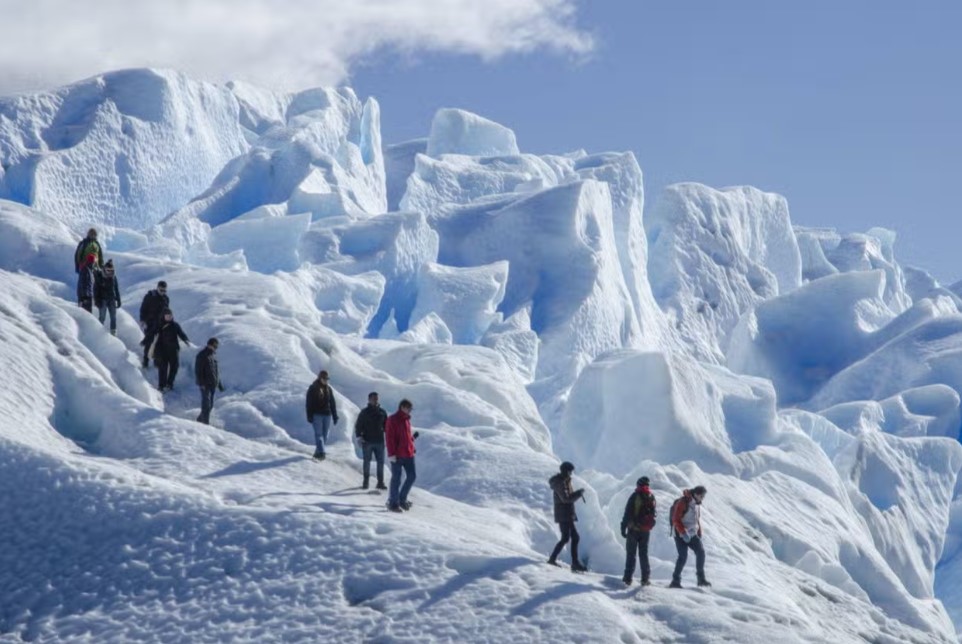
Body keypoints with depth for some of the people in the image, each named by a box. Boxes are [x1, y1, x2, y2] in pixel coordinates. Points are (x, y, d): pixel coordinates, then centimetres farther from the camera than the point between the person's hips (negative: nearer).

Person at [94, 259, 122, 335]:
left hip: (112, 300, 3)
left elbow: (117, 289, 11)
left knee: (113, 317, 2)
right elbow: (95, 289, -4)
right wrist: (97, 301, -10)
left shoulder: (113, 277, 3)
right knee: (102, 317, -3)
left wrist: (118, 300, 9)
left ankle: (113, 333, 8)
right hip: (103, 300, -3)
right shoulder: (99, 277, -7)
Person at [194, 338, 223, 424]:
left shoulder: (213, 355, 15)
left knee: (210, 405, 12)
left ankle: (200, 419, 26)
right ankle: (205, 423, -10)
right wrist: (201, 383, -21)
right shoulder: (202, 355, -10)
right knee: (206, 404, -11)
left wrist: (219, 384, 22)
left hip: (213, 384, 8)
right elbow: (198, 371, -14)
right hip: (205, 385, -8)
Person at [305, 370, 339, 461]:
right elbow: (309, 403, -3)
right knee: (319, 434, -14)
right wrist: (310, 416, -10)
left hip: (327, 415, 5)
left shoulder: (328, 389, 12)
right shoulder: (313, 388, -2)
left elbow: (333, 403, 17)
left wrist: (335, 416, 13)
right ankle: (321, 452, -25)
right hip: (317, 415, -5)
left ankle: (318, 453, 11)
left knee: (324, 435, 3)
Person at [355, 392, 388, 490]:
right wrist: (359, 437, -10)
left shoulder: (382, 412, 8)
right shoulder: (364, 412, -1)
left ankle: (380, 482, 6)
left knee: (380, 462, 2)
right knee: (367, 462, 4)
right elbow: (358, 425, 0)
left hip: (379, 441, 3)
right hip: (367, 441, -3)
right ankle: (366, 482, 10)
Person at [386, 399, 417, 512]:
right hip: (397, 455, -8)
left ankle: (402, 499, 21)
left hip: (408, 453, 8)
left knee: (412, 475, 6)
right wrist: (391, 454, -18)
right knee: (396, 478, -2)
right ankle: (393, 503, 8)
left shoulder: (406, 420, 15)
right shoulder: (393, 420, -10)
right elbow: (389, 437, -14)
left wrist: (413, 437, 7)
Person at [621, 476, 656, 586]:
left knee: (631, 554, 2)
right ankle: (645, 578, 8)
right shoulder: (651, 497, 6)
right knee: (643, 554, 12)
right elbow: (653, 514, 14)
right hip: (646, 530, 4)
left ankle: (628, 578, 0)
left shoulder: (635, 496, -11)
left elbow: (628, 513, -13)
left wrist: (623, 527, -9)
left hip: (634, 529, -4)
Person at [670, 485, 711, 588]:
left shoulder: (697, 504, 10)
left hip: (692, 534, 7)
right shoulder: (683, 502, -15)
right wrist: (683, 532, -24)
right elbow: (676, 519, -18)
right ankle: (675, 581, -5)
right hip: (680, 534, -7)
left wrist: (699, 533, 14)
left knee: (701, 552, -4)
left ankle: (701, 578, 6)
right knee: (683, 556, -13)